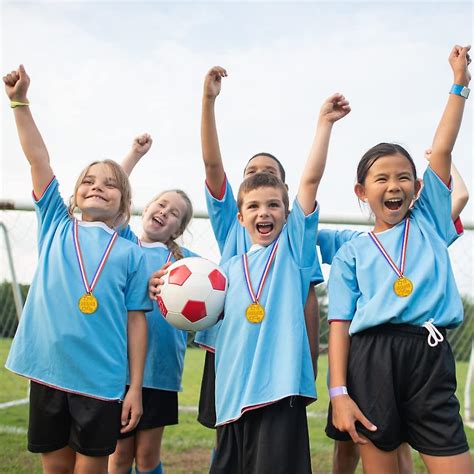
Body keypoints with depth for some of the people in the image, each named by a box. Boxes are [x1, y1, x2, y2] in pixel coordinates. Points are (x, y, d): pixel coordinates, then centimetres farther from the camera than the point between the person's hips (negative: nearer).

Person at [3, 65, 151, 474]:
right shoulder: (56, 227, 7)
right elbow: (39, 162, -1)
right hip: (48, 372, 2)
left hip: (102, 381, -2)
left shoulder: (131, 254, 2)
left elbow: (136, 320, 0)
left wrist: (135, 388, -2)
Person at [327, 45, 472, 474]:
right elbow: (340, 323, 3)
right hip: (371, 358, 0)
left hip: (430, 356, 1)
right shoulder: (351, 253, 10)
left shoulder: (428, 223, 14)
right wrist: (339, 393, -6)